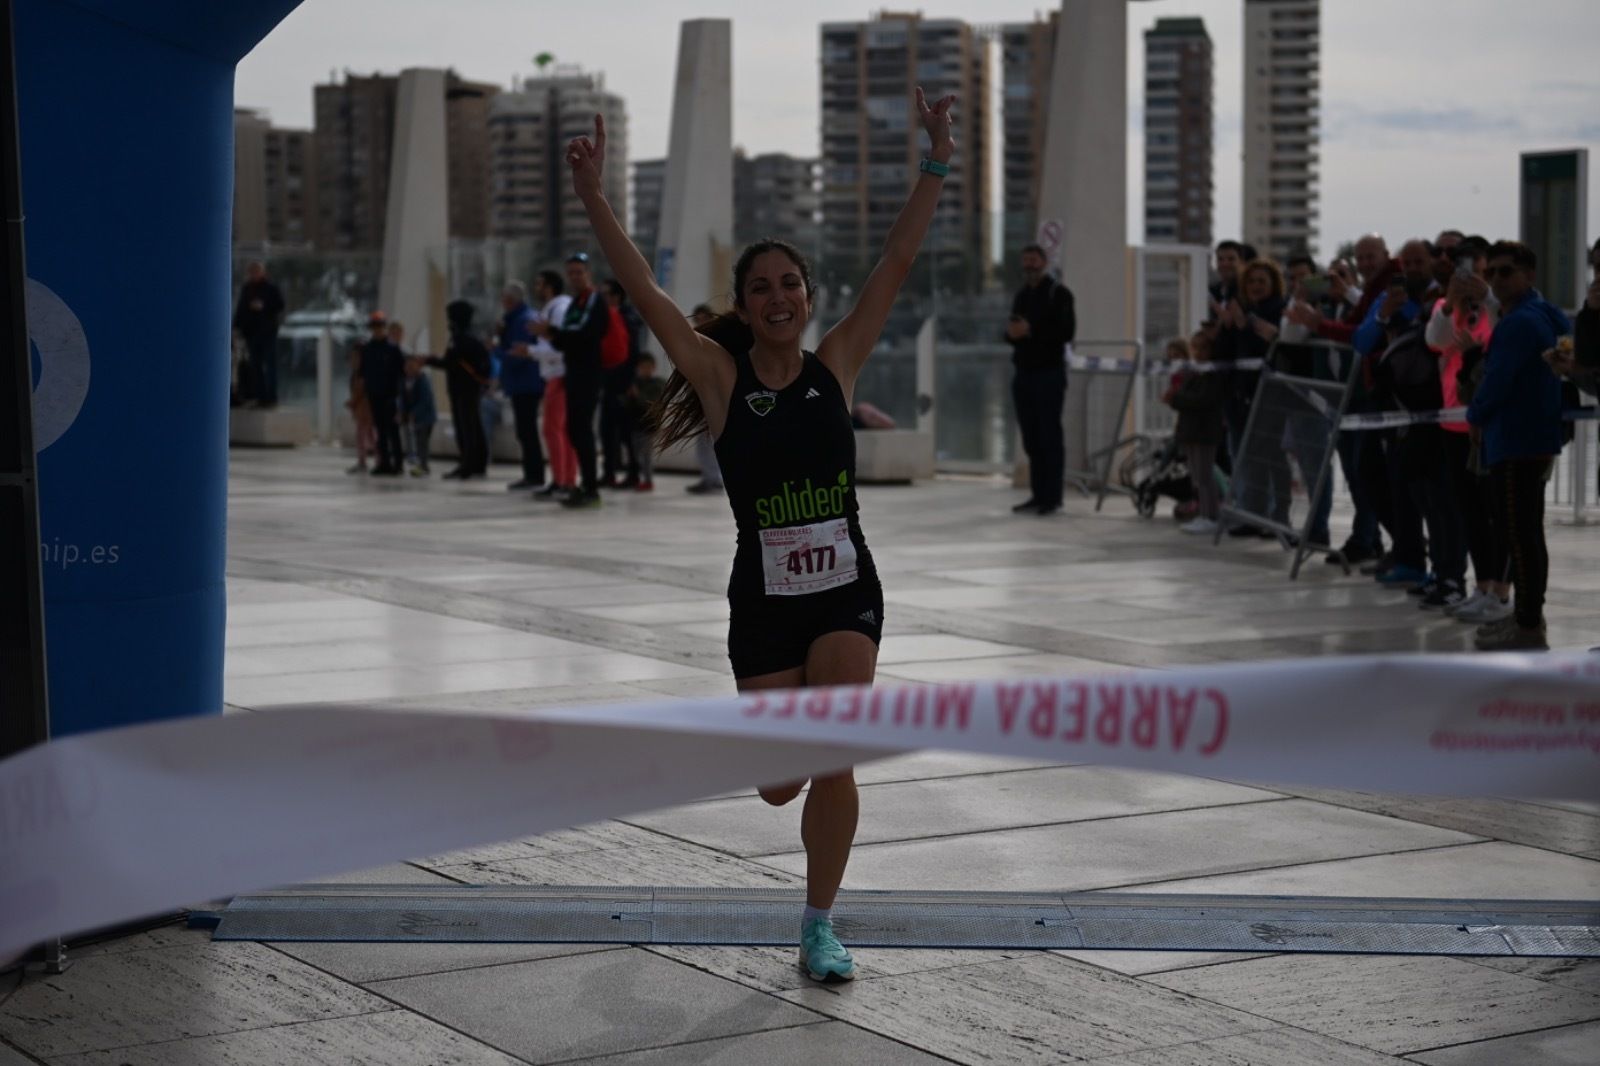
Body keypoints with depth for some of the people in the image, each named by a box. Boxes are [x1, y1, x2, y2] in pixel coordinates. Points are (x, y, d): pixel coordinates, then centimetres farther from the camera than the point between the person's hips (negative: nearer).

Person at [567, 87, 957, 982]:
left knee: (833, 761, -11)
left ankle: (820, 924, 7)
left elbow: (898, 264, -2)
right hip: (764, 599, 0)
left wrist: (937, 166, -8)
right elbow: (644, 289, -9)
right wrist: (594, 198, -17)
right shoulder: (722, 375, -2)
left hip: (847, 589, 0)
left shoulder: (838, 365, 2)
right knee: (781, 782, 4)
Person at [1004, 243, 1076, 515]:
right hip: (1023, 372, 7)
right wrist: (1011, 333, -2)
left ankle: (1052, 497, -5)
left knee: (1050, 436, -6)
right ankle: (1038, 495, 11)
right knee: (1031, 438, 7)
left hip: (1049, 373, -7)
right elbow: (1012, 332, 22)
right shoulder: (1021, 295, 18)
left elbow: (1067, 331, -12)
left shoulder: (1059, 294, -2)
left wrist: (1031, 330, -18)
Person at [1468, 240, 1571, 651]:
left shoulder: (1519, 323, -18)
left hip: (1517, 441, -11)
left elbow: (1498, 381, -22)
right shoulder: (1546, 316, 15)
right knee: (1529, 531, 18)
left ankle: (1528, 629, -7)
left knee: (1520, 535, -8)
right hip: (1539, 435, 11)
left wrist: (1476, 414, -1)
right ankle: (1529, 613, 28)